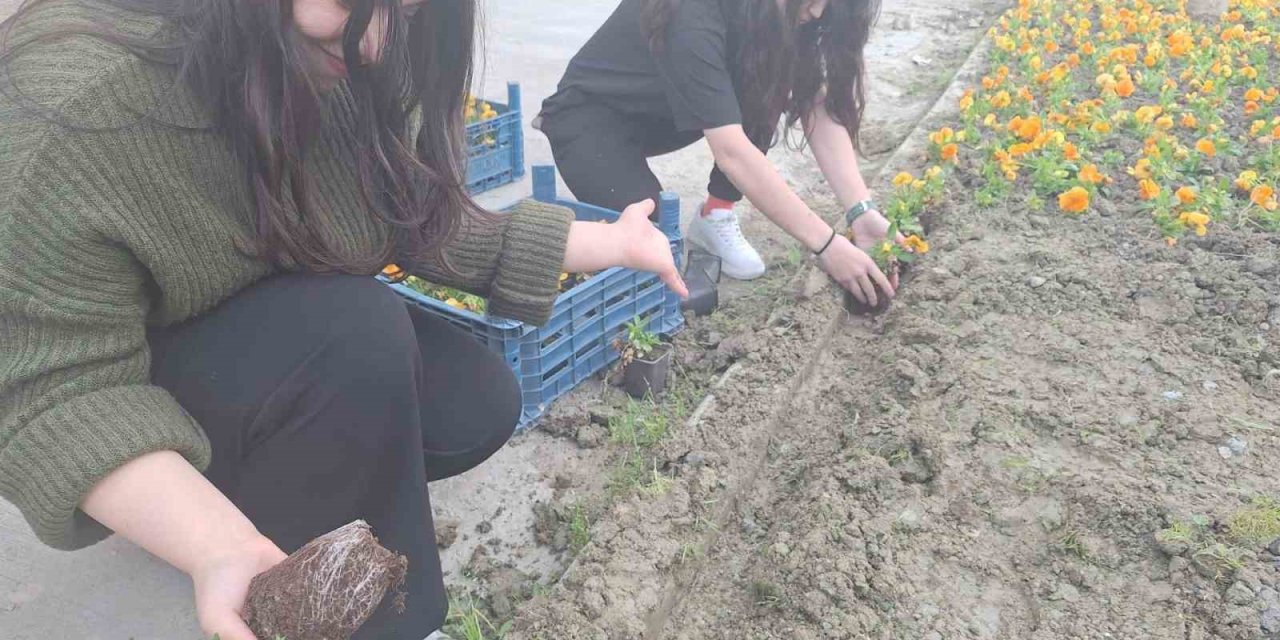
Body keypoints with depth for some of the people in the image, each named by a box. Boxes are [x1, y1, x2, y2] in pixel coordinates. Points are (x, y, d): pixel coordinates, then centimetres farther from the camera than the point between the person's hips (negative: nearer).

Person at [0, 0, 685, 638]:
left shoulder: (342, 78, -14)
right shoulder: (79, 104, -33)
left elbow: (427, 229, -8)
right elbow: (56, 388, -31)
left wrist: (610, 244, -10)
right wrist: (220, 550, -45)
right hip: (139, 399, -6)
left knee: (477, 405, -11)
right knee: (356, 322, -32)